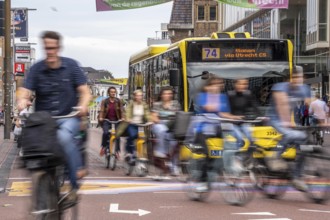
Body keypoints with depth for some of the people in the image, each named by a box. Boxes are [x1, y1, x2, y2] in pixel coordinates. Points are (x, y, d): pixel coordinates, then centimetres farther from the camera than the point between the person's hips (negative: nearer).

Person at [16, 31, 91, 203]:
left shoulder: (71, 65, 2)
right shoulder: (36, 69, 3)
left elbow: (85, 91, -2)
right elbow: (24, 91, -9)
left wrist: (83, 105, -24)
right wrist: (22, 101, -33)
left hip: (68, 118, -2)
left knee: (63, 135, -35)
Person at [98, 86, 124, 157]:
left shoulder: (118, 101, 4)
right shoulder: (104, 101, 1)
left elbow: (121, 111, 0)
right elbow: (102, 110, -7)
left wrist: (122, 118, -17)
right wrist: (100, 117, -24)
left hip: (116, 120, 1)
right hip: (107, 120, -1)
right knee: (106, 132, -24)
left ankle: (117, 151, 3)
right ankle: (104, 146, -2)